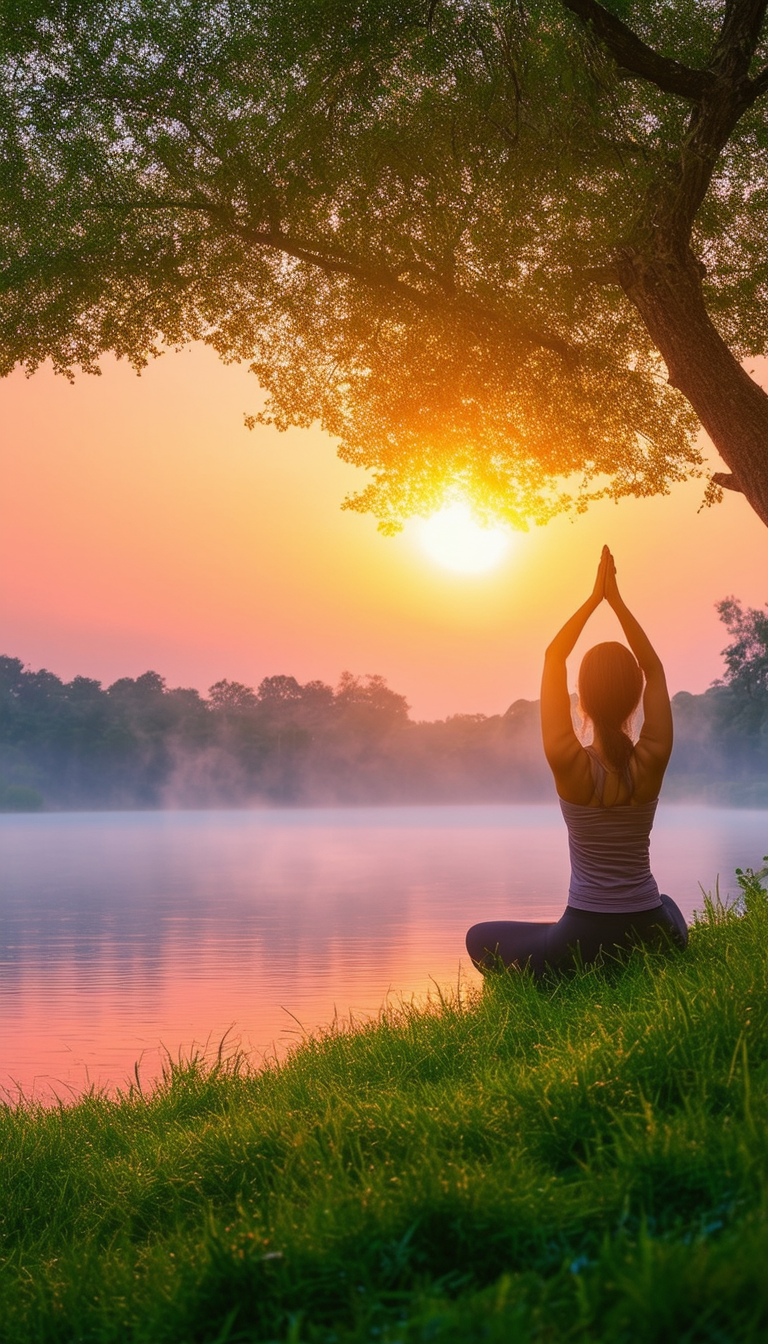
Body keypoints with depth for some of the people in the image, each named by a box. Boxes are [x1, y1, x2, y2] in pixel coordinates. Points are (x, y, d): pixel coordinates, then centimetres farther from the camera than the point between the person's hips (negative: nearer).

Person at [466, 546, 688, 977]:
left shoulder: (569, 764, -17)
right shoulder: (652, 761, -10)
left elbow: (553, 658, -6)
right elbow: (654, 668, 4)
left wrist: (594, 599, -2)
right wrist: (616, 599, 2)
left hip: (585, 938, -3)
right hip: (654, 935, 4)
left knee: (481, 938, 21)